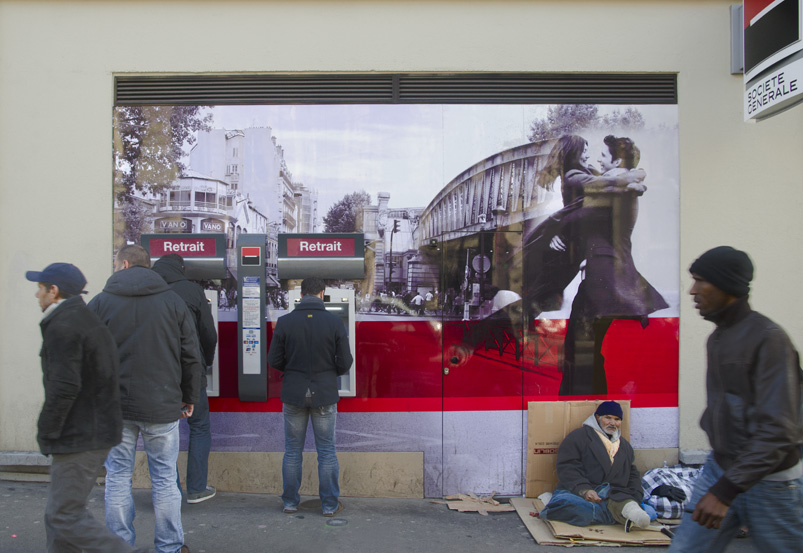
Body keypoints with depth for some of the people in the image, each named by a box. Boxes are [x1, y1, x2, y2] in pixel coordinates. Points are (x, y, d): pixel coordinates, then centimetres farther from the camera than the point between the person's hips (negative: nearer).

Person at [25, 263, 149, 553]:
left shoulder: (61, 326, -16)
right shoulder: (91, 320, 15)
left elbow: (64, 388, -24)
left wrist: (46, 432, -12)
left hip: (78, 438, -10)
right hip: (99, 431, 10)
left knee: (65, 517, -2)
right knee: (58, 514, 17)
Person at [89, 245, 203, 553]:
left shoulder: (99, 303, -1)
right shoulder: (173, 302, 1)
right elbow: (192, 357, 2)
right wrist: (190, 397, 12)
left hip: (115, 406, 0)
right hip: (162, 406, 0)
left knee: (118, 477, 12)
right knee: (164, 479, 9)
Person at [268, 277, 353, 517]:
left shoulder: (284, 322, -7)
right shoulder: (335, 322, -10)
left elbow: (274, 360, -3)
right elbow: (345, 363, -8)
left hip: (294, 394, 1)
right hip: (324, 394, -1)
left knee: (292, 450, 15)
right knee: (326, 452, 11)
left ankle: (290, 502, 24)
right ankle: (329, 504, 18)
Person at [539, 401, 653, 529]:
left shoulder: (625, 445, 31)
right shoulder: (579, 436, 9)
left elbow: (633, 475, 31)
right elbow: (567, 467, -2)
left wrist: (635, 498, 8)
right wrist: (584, 490, -18)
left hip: (613, 494, 4)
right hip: (576, 492, -4)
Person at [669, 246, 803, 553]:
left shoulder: (768, 338, -19)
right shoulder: (717, 337, 8)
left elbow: (778, 430, -24)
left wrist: (726, 490, -27)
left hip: (768, 480, -7)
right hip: (718, 468, 7)